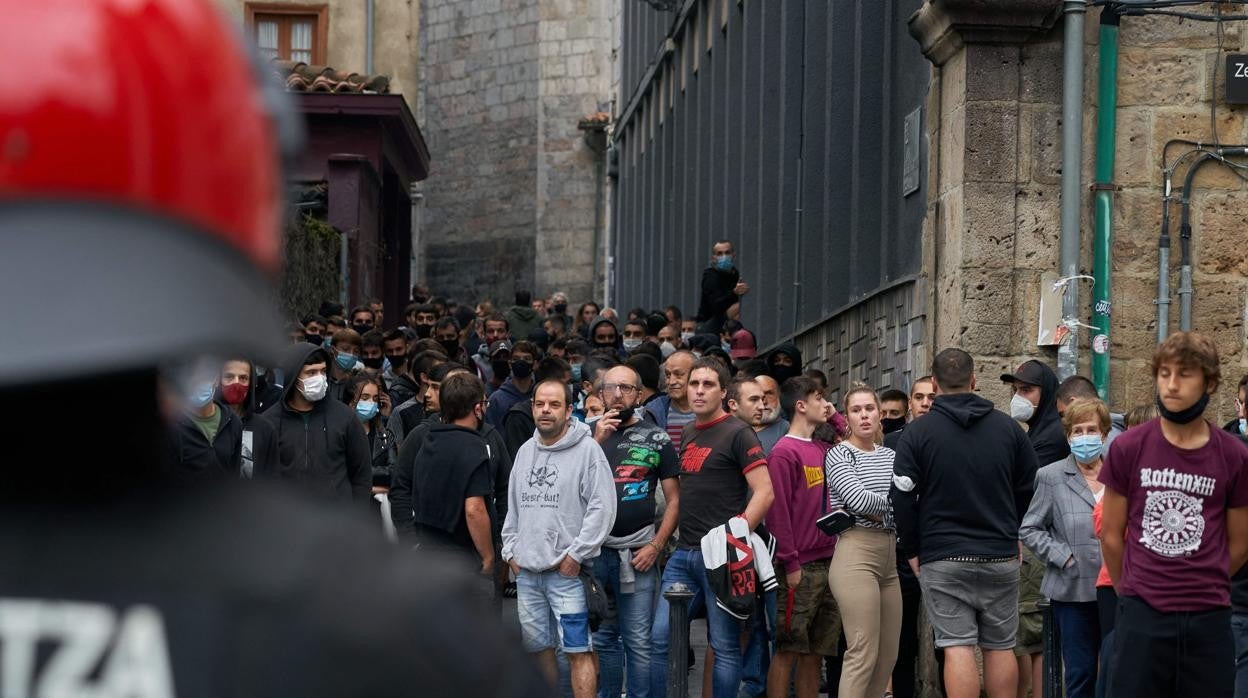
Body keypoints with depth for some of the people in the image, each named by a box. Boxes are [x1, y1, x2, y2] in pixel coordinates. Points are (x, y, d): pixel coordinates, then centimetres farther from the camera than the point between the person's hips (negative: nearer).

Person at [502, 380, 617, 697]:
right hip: (526, 570, 6)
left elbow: (602, 508, -12)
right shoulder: (525, 451, 14)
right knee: (539, 647, 12)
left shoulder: (587, 450, -7)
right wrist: (510, 551, 13)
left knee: (578, 650, -8)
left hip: (567, 572, -6)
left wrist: (576, 555, -14)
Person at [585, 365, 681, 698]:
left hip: (638, 554, -2)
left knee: (638, 642, -3)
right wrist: (598, 442, -10)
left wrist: (656, 546, -7)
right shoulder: (588, 433, 9)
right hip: (595, 551, 2)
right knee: (602, 639, 9)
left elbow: (674, 500, 3)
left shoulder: (657, 439, 4)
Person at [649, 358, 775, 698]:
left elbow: (764, 493, -13)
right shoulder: (688, 435, 16)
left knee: (725, 645, -1)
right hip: (683, 553, 7)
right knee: (661, 637, 4)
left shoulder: (737, 434, -6)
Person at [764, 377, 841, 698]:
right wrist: (791, 564, -15)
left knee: (816, 653, 9)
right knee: (788, 650, -5)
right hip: (800, 571, -7)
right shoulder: (783, 453, -7)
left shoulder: (824, 451, 16)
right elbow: (778, 511, -11)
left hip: (828, 564, 7)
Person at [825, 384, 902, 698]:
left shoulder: (889, 455, 17)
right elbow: (857, 498, -15)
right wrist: (893, 504, -1)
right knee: (863, 654, -12)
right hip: (855, 556, -7)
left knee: (888, 657, 6)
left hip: (889, 559, 7)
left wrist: (875, 511, -8)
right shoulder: (839, 454, 0)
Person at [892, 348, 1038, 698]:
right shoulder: (1009, 428, 5)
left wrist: (912, 551, 6)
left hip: (942, 558, -3)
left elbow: (903, 497, -5)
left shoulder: (917, 432, -4)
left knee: (958, 647, -5)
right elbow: (1027, 491, 11)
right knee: (1000, 647, 10)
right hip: (1001, 556, 3)